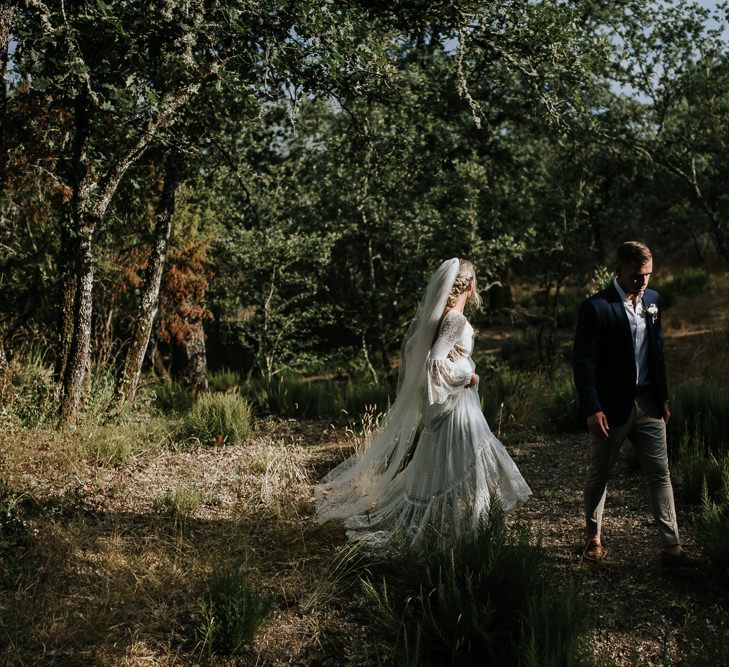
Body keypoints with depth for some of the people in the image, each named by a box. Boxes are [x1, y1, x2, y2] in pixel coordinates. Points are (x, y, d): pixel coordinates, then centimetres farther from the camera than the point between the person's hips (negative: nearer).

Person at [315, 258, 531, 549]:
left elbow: (411, 347, 16)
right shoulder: (456, 320, -19)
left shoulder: (436, 315, 7)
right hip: (454, 405, -9)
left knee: (435, 468, 16)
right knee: (452, 469, -2)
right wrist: (467, 376, -14)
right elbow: (435, 362, -27)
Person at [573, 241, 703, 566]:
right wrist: (592, 409, -19)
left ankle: (672, 548, 9)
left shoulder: (652, 300, 7)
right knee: (599, 475, 11)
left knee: (660, 474, 4)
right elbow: (584, 362, -15)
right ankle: (593, 536, 29)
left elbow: (657, 352, 15)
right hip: (610, 406, -5)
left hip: (647, 404, 6)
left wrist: (663, 398, 15)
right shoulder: (596, 307, -14)